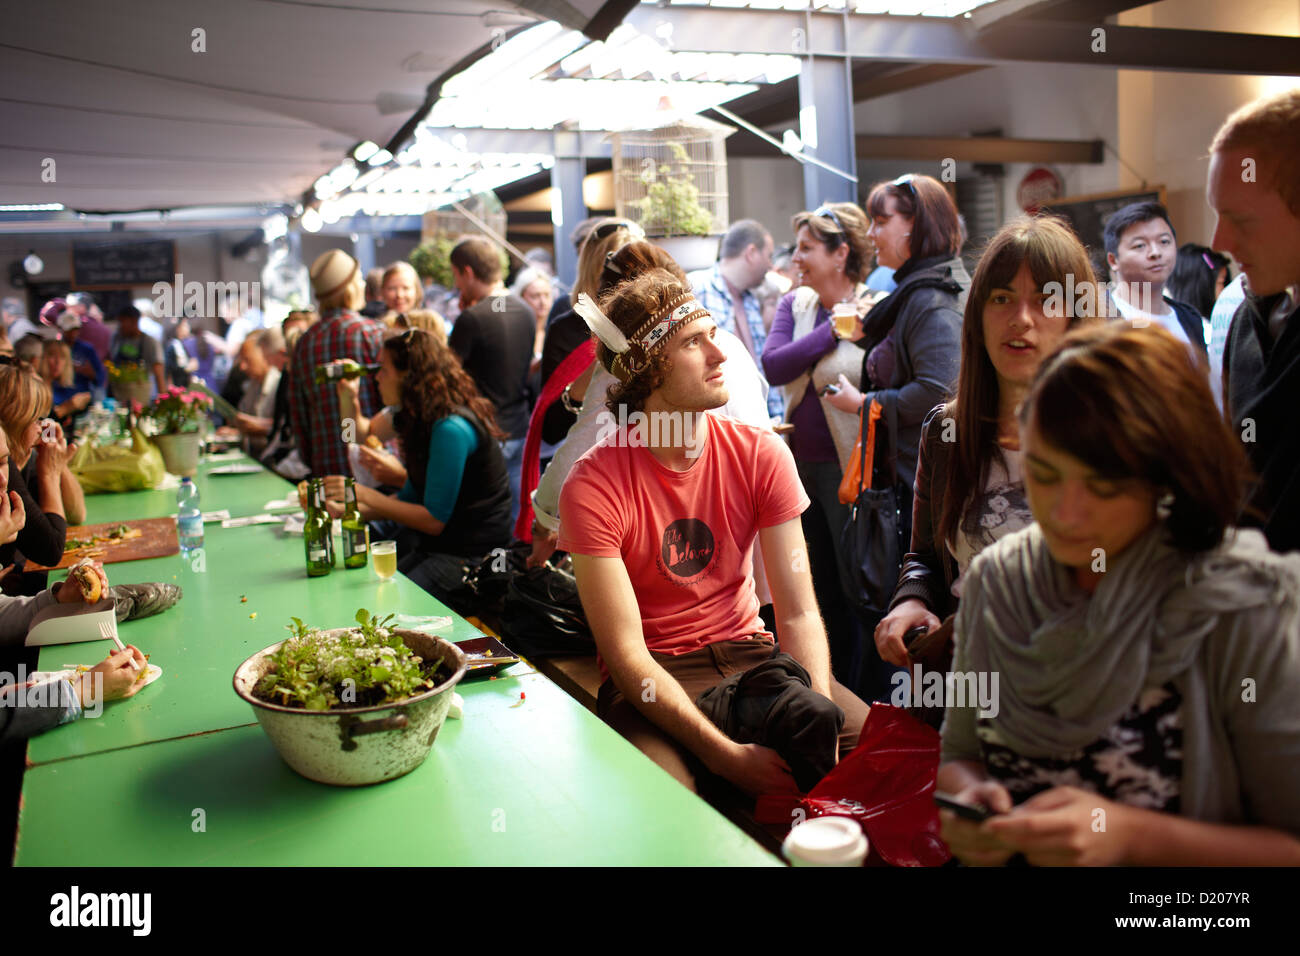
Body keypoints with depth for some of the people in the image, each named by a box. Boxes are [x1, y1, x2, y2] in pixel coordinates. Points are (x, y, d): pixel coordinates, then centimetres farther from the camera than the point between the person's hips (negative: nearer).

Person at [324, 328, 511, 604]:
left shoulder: (451, 429, -20)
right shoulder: (426, 420, 12)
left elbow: (434, 520, -18)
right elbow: (411, 498, 16)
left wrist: (365, 494, -13)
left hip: (473, 555, -9)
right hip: (433, 545, 9)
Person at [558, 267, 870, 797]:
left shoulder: (761, 454, -5)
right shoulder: (593, 487, -17)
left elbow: (798, 614, -7)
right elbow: (626, 654, -18)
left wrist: (818, 727, -24)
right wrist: (727, 755, -28)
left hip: (748, 652, 4)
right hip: (651, 675, -4)